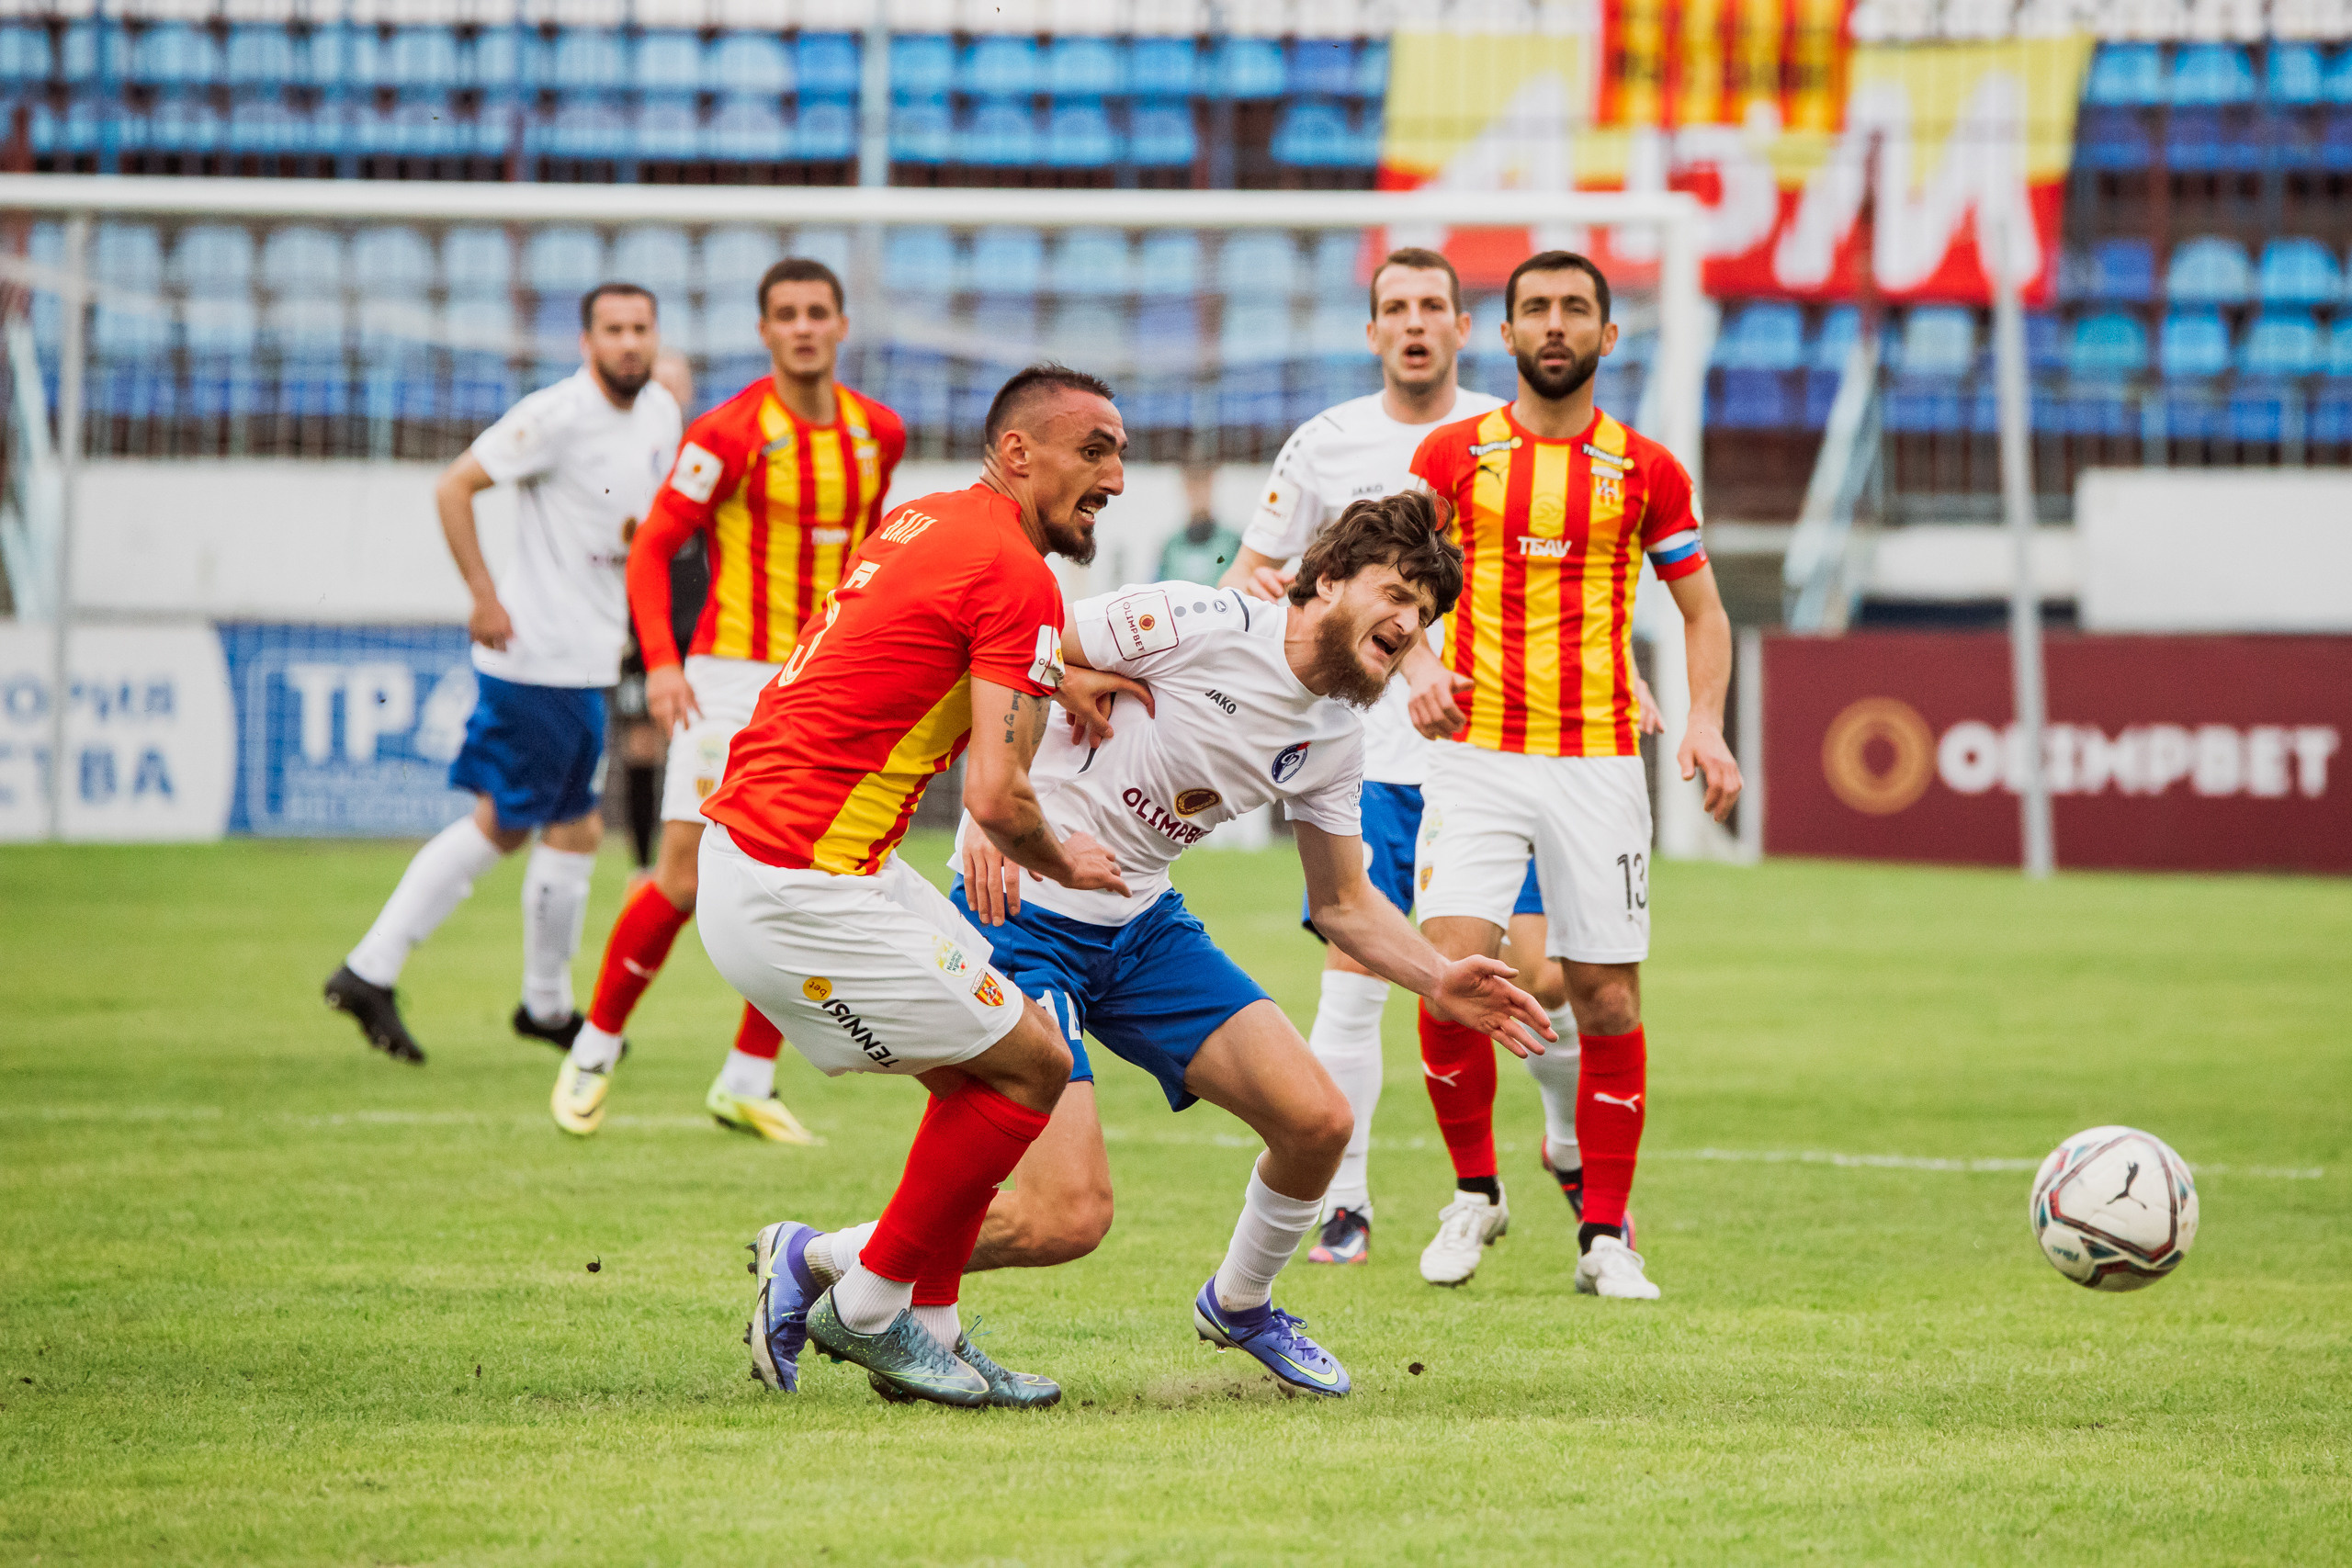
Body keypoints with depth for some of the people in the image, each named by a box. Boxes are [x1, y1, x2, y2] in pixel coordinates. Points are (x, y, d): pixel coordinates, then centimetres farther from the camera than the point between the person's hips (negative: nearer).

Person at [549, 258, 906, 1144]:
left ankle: (748, 1083, 11)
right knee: (686, 878, -10)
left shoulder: (878, 432, 6)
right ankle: (594, 1053, 8)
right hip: (732, 678, -5)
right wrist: (661, 662, -22)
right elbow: (651, 550, -9)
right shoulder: (730, 435, -11)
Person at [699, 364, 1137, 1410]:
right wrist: (1063, 865, 1)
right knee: (1032, 1066, -2)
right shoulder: (1016, 576, -14)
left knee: (988, 1063, 16)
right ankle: (866, 1309, 9)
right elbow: (996, 799, -19)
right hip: (799, 886, -10)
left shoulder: (925, 520, 13)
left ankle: (925, 1329, 17)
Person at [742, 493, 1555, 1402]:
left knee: (1315, 1119, -4)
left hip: (1143, 923, 8)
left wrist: (1440, 984, 0)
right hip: (1019, 916, -8)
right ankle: (810, 1263, 2)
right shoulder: (1202, 625, -18)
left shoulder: (1334, 739, 6)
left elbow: (1345, 905, 17)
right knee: (1068, 1217, -18)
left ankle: (1239, 1306, 27)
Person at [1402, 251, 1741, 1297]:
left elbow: (1703, 613, 13)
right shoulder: (1453, 454, 6)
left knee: (1607, 1000, -1)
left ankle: (1605, 1233, 11)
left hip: (1600, 760, 1)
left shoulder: (1645, 471, 7)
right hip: (1477, 754, -1)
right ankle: (1474, 1191, 5)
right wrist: (1419, 666, -16)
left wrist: (1704, 722, -4)